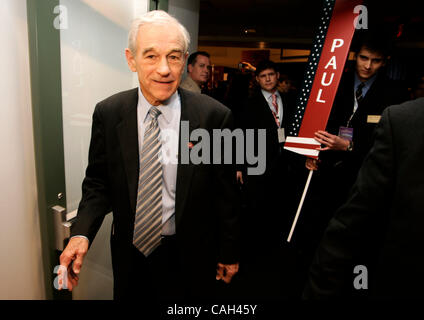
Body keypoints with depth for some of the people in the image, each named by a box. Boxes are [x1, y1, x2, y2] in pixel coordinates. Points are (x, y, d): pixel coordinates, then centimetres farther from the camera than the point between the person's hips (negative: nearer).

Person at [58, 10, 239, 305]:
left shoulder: (214, 115, -16)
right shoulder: (108, 113, -9)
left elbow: (225, 193, -9)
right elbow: (97, 182, 0)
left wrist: (229, 253, 0)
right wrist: (82, 233, -17)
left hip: (190, 258, -1)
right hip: (130, 255, 2)